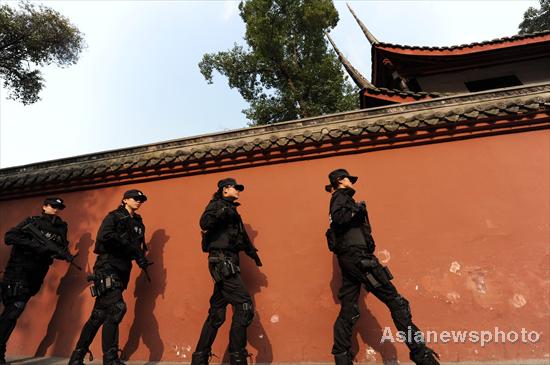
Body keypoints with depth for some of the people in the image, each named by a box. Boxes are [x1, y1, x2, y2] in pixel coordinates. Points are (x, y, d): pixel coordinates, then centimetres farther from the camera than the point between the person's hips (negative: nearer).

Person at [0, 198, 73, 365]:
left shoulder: (61, 228, 8)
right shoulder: (32, 221, -2)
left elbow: (62, 250, 4)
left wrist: (66, 255, -19)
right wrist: (35, 243, -24)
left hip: (35, 275, 3)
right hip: (18, 271, -3)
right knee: (14, 308, -6)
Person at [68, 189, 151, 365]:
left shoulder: (138, 223, 18)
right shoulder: (114, 216, -2)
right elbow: (104, 236, -20)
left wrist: (141, 259, -2)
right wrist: (129, 245, -17)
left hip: (121, 272, 7)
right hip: (108, 269, -7)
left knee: (100, 314, 10)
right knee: (116, 309, -15)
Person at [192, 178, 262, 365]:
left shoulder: (232, 210, 23)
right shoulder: (217, 204, -2)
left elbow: (241, 235, 33)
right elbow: (204, 223, -21)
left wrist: (253, 253, 39)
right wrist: (222, 211, -31)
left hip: (226, 263, 9)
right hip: (221, 261, -9)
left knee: (217, 313, 10)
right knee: (244, 306, -12)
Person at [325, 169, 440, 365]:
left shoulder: (341, 199, 26)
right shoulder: (341, 196, -1)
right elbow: (338, 218, -19)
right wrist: (358, 209, -16)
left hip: (349, 258, 10)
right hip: (356, 255, -10)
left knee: (348, 310, 6)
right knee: (395, 300, -7)